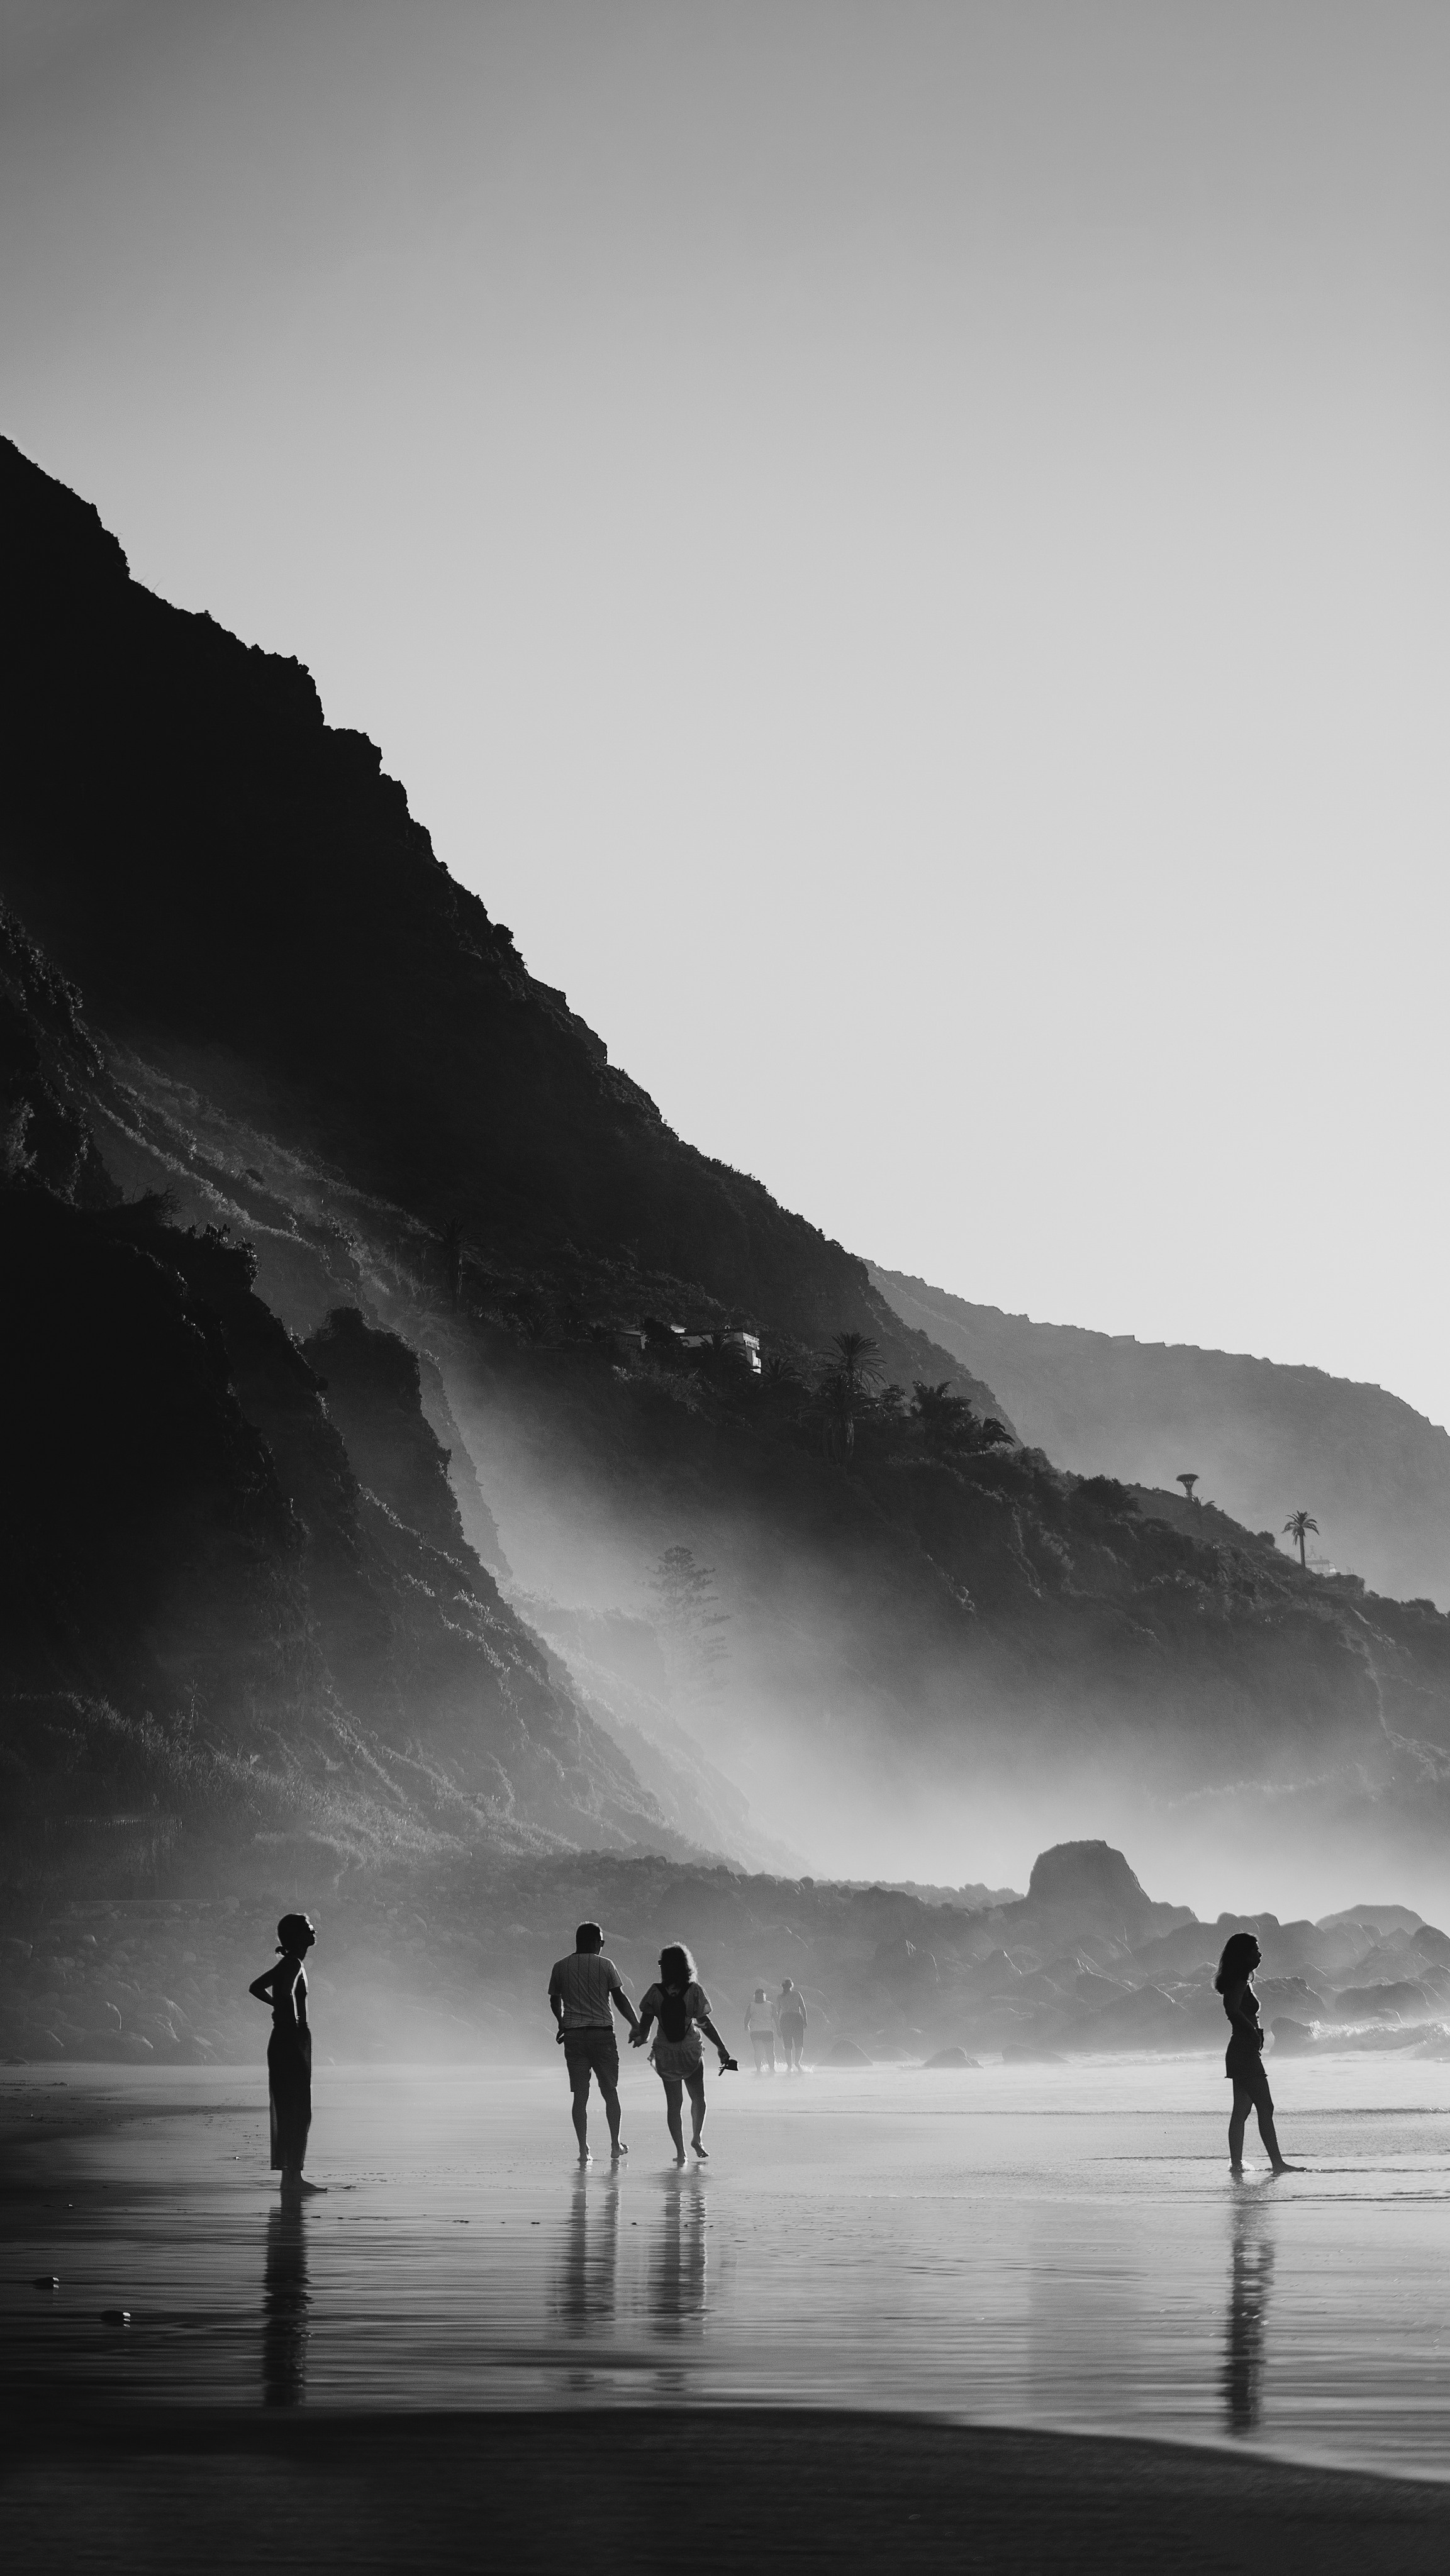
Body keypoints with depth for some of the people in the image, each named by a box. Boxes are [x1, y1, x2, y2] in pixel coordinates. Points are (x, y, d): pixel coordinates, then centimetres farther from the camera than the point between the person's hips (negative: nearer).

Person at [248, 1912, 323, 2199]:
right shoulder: (294, 1964, -14)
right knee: (297, 2112, -9)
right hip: (292, 2041, -10)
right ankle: (291, 2178, -10)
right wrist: (293, 2019, -22)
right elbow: (287, 1992, -33)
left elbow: (255, 1988, 26)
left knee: (290, 2112, 12)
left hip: (283, 2043, 10)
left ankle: (292, 2176, 15)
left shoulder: (288, 1963, 15)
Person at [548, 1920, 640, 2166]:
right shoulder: (605, 1965, -2)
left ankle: (584, 2150, -3)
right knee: (610, 2091, 11)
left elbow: (555, 2000, 15)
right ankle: (615, 2145, 14)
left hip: (573, 2035, 2)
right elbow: (619, 1998, -4)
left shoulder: (560, 1967, 6)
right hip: (603, 2033, -2)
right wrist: (635, 2025, 4)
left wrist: (561, 2023, 33)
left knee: (580, 2095, 2)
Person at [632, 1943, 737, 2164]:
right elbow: (704, 2023, -9)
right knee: (698, 2098, 18)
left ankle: (680, 2150, 3)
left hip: (665, 2054, 1)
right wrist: (722, 2047, -2)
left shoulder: (655, 1993, -6)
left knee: (673, 2101, 6)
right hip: (691, 2051, -1)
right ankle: (697, 2139, 22)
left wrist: (640, 2038, 17)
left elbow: (644, 2025, -4)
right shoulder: (694, 1990, -9)